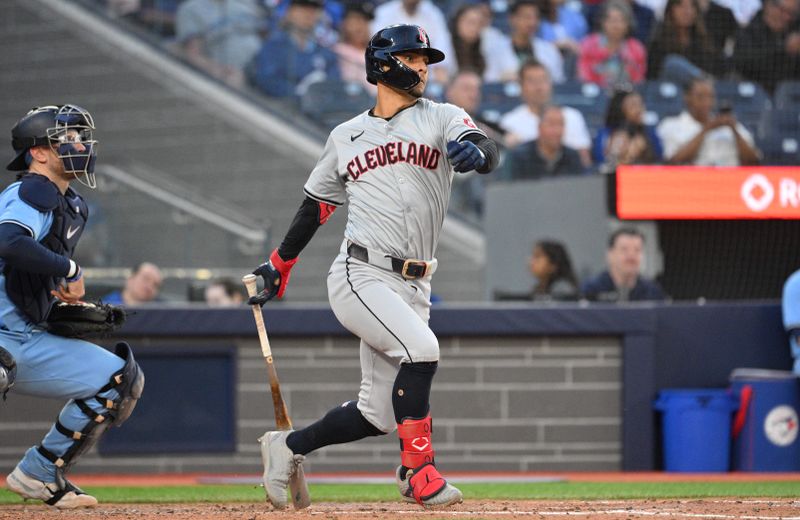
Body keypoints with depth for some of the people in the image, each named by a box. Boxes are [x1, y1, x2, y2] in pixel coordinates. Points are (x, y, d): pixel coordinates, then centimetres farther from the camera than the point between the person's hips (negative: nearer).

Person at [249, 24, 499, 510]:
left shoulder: (443, 119, 8)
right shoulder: (345, 137, 10)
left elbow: (490, 153, -12)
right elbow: (316, 205, 22)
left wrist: (475, 151, -36)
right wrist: (281, 265, 24)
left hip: (413, 286, 3)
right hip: (360, 275, -3)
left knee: (378, 415, 3)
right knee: (420, 348, -27)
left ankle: (288, 447, 26)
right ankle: (419, 471, -17)